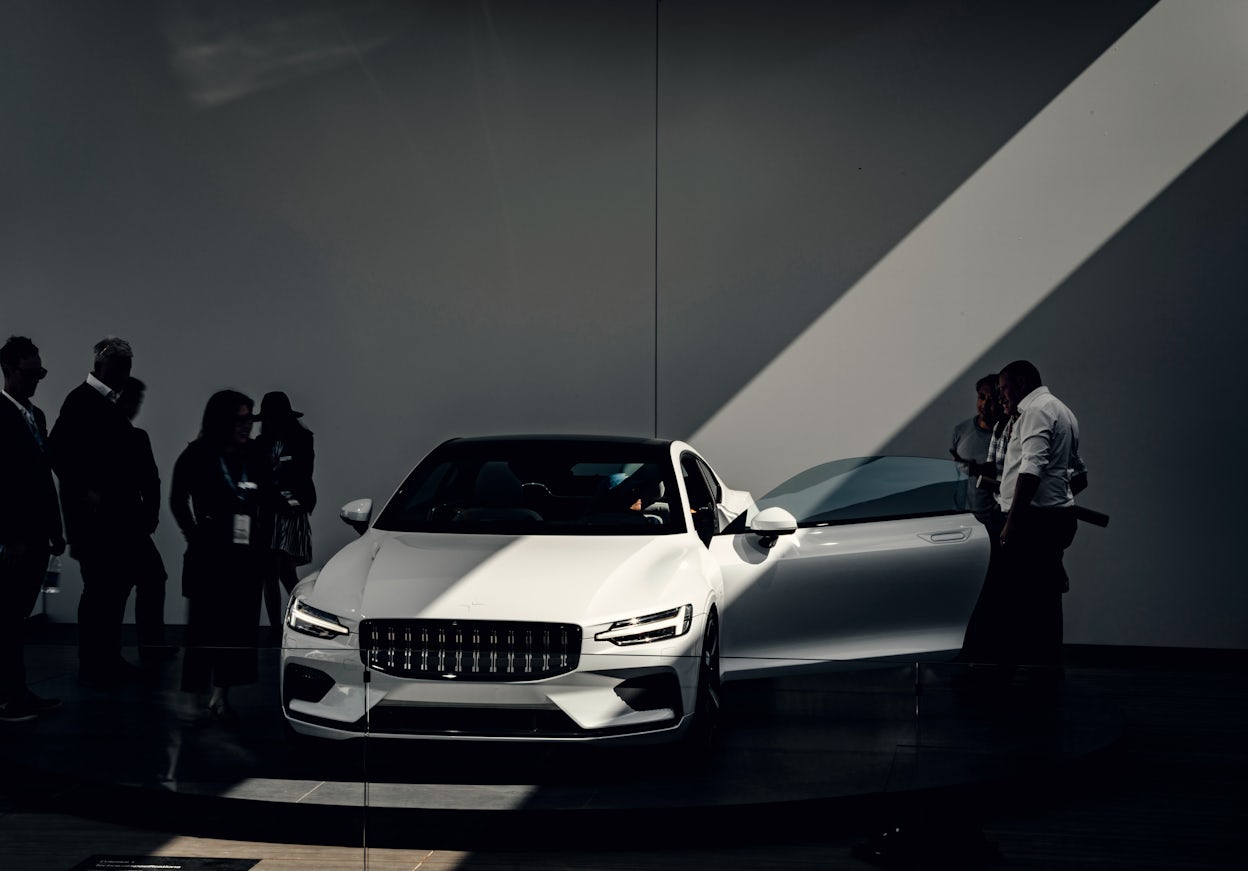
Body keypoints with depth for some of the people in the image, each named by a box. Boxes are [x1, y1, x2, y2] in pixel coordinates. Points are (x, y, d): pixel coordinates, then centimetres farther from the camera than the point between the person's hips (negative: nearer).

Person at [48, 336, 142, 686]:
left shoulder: (108, 403, 16)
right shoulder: (82, 400, -11)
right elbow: (58, 451, -19)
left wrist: (132, 499, 13)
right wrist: (84, 490, -20)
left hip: (115, 514, 9)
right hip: (93, 513, -9)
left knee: (117, 585, 12)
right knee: (99, 588, -4)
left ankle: (108, 659, 21)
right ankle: (91, 666, 4)